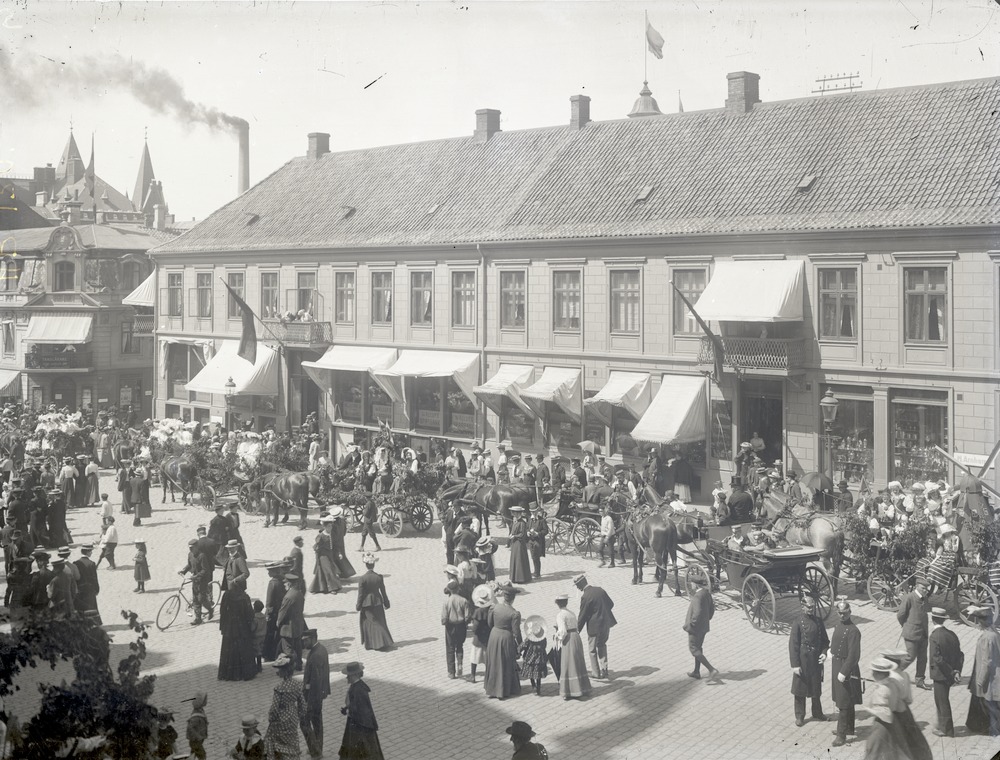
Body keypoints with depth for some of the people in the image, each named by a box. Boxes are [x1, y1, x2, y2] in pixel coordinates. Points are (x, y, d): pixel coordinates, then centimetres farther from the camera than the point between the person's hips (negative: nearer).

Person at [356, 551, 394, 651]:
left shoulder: (363, 579, -16)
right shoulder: (379, 577, -8)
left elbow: (360, 594, -10)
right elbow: (383, 591, 0)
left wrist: (358, 606, 1)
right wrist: (386, 603, 12)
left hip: (367, 604, -2)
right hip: (378, 603, 2)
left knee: (369, 623, 9)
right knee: (380, 623, 13)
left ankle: (370, 643, 11)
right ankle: (384, 641, 11)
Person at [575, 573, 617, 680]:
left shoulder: (585, 597, -20)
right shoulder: (599, 589, 1)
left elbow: (582, 616, -14)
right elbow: (611, 604, 9)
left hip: (595, 626, -7)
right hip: (606, 623, 7)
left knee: (593, 650, 12)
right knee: (602, 645, 25)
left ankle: (597, 673, 19)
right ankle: (604, 669, 25)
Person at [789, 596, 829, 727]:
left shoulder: (818, 622, 3)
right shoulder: (798, 623, -12)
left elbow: (825, 640, 13)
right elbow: (793, 645, -11)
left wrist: (824, 653, -7)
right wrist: (795, 665, -14)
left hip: (816, 660, 4)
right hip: (803, 660, -4)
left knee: (816, 688, 16)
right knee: (800, 688, 5)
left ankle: (817, 713, 33)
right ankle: (799, 716, 18)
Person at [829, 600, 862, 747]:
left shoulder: (853, 631, -20)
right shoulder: (838, 625, 7)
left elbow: (854, 656, -22)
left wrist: (844, 672, -22)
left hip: (847, 669, -9)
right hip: (836, 666, 9)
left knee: (844, 704, -5)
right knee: (847, 703, 21)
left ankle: (841, 735, -2)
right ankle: (849, 728, 34)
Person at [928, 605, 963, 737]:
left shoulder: (934, 637, -21)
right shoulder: (951, 634, 0)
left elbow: (937, 659, -25)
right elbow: (959, 655, 2)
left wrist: (952, 672, -18)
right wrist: (957, 671, -2)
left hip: (940, 675, -7)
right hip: (950, 675, 7)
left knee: (942, 702, 7)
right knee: (943, 700, 22)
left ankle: (946, 729, 18)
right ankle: (943, 725, 34)